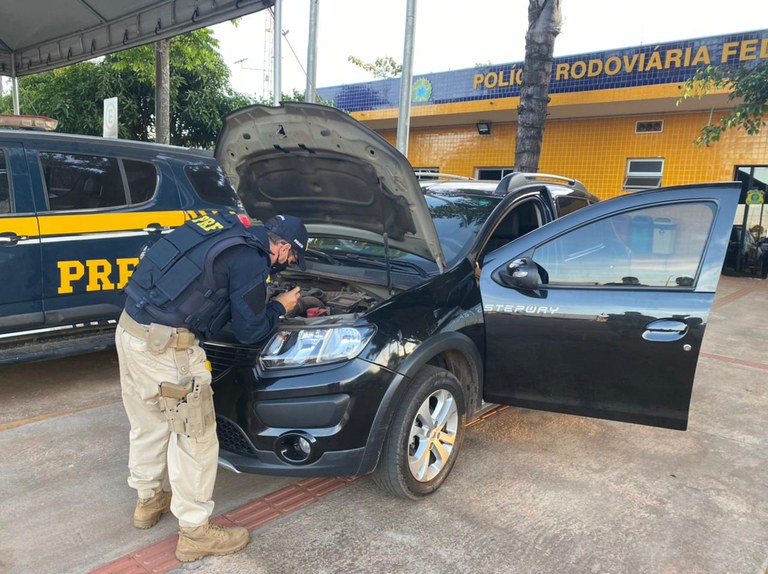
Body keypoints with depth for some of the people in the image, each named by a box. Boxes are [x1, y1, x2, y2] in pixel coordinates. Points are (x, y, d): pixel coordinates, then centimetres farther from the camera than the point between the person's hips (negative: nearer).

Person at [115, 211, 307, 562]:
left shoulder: (226, 231, 15)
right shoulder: (250, 259, -10)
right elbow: (248, 330, -4)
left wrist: (264, 303, 27)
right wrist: (280, 307, 13)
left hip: (131, 326, 10)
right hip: (164, 343, -9)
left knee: (148, 424, 25)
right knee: (195, 437, 6)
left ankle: (148, 501, 45)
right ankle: (195, 533, 19)